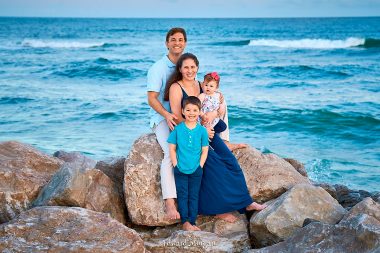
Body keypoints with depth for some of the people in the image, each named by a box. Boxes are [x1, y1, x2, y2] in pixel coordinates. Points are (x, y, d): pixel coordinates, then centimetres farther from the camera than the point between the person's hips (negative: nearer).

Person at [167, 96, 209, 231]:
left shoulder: (202, 130, -2)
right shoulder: (178, 129, -3)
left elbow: (205, 150, 1)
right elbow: (172, 148, 0)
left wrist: (199, 166, -6)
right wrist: (176, 164, -6)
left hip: (196, 171, 1)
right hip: (180, 170, 0)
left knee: (194, 196, 7)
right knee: (182, 195, 1)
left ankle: (192, 222, 13)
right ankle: (185, 222, 4)